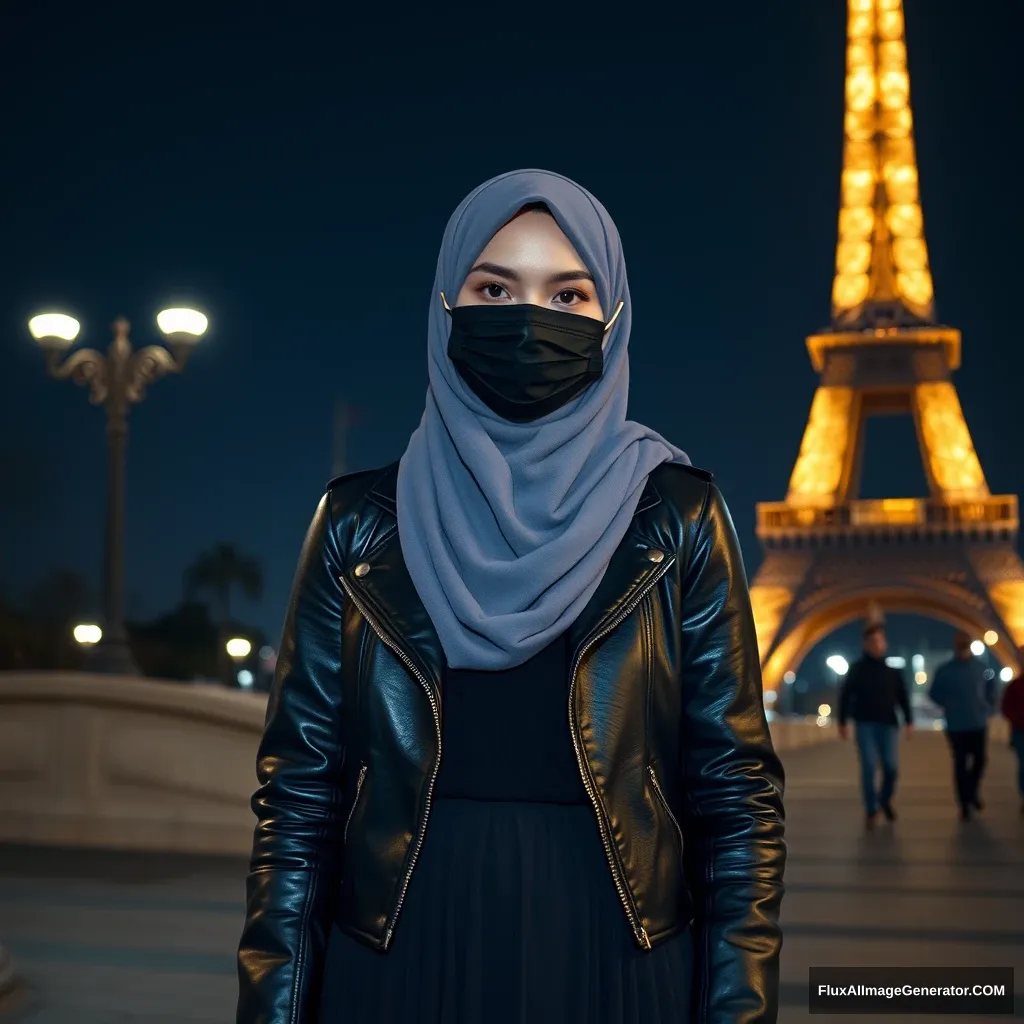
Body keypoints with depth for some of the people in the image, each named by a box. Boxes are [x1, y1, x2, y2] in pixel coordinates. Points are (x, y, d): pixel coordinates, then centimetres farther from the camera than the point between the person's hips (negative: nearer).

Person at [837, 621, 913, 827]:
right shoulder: (857, 669, 1)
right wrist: (843, 722, -1)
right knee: (869, 767, -8)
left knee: (891, 767, -2)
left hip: (887, 724, 2)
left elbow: (903, 697, 7)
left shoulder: (893, 670, 5)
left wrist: (909, 721, -2)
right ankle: (871, 811, 2)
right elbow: (845, 696, 2)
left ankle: (885, 799, 26)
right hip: (864, 724, -1)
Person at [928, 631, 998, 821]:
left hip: (979, 724, 2)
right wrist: (947, 705, -12)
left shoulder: (981, 668, -2)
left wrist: (990, 707, 6)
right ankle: (964, 804, 11)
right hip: (956, 726, -2)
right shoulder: (944, 670, -6)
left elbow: (991, 687, 15)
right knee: (961, 764, 3)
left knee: (980, 759, 8)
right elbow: (933, 693, 3)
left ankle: (973, 792, 34)